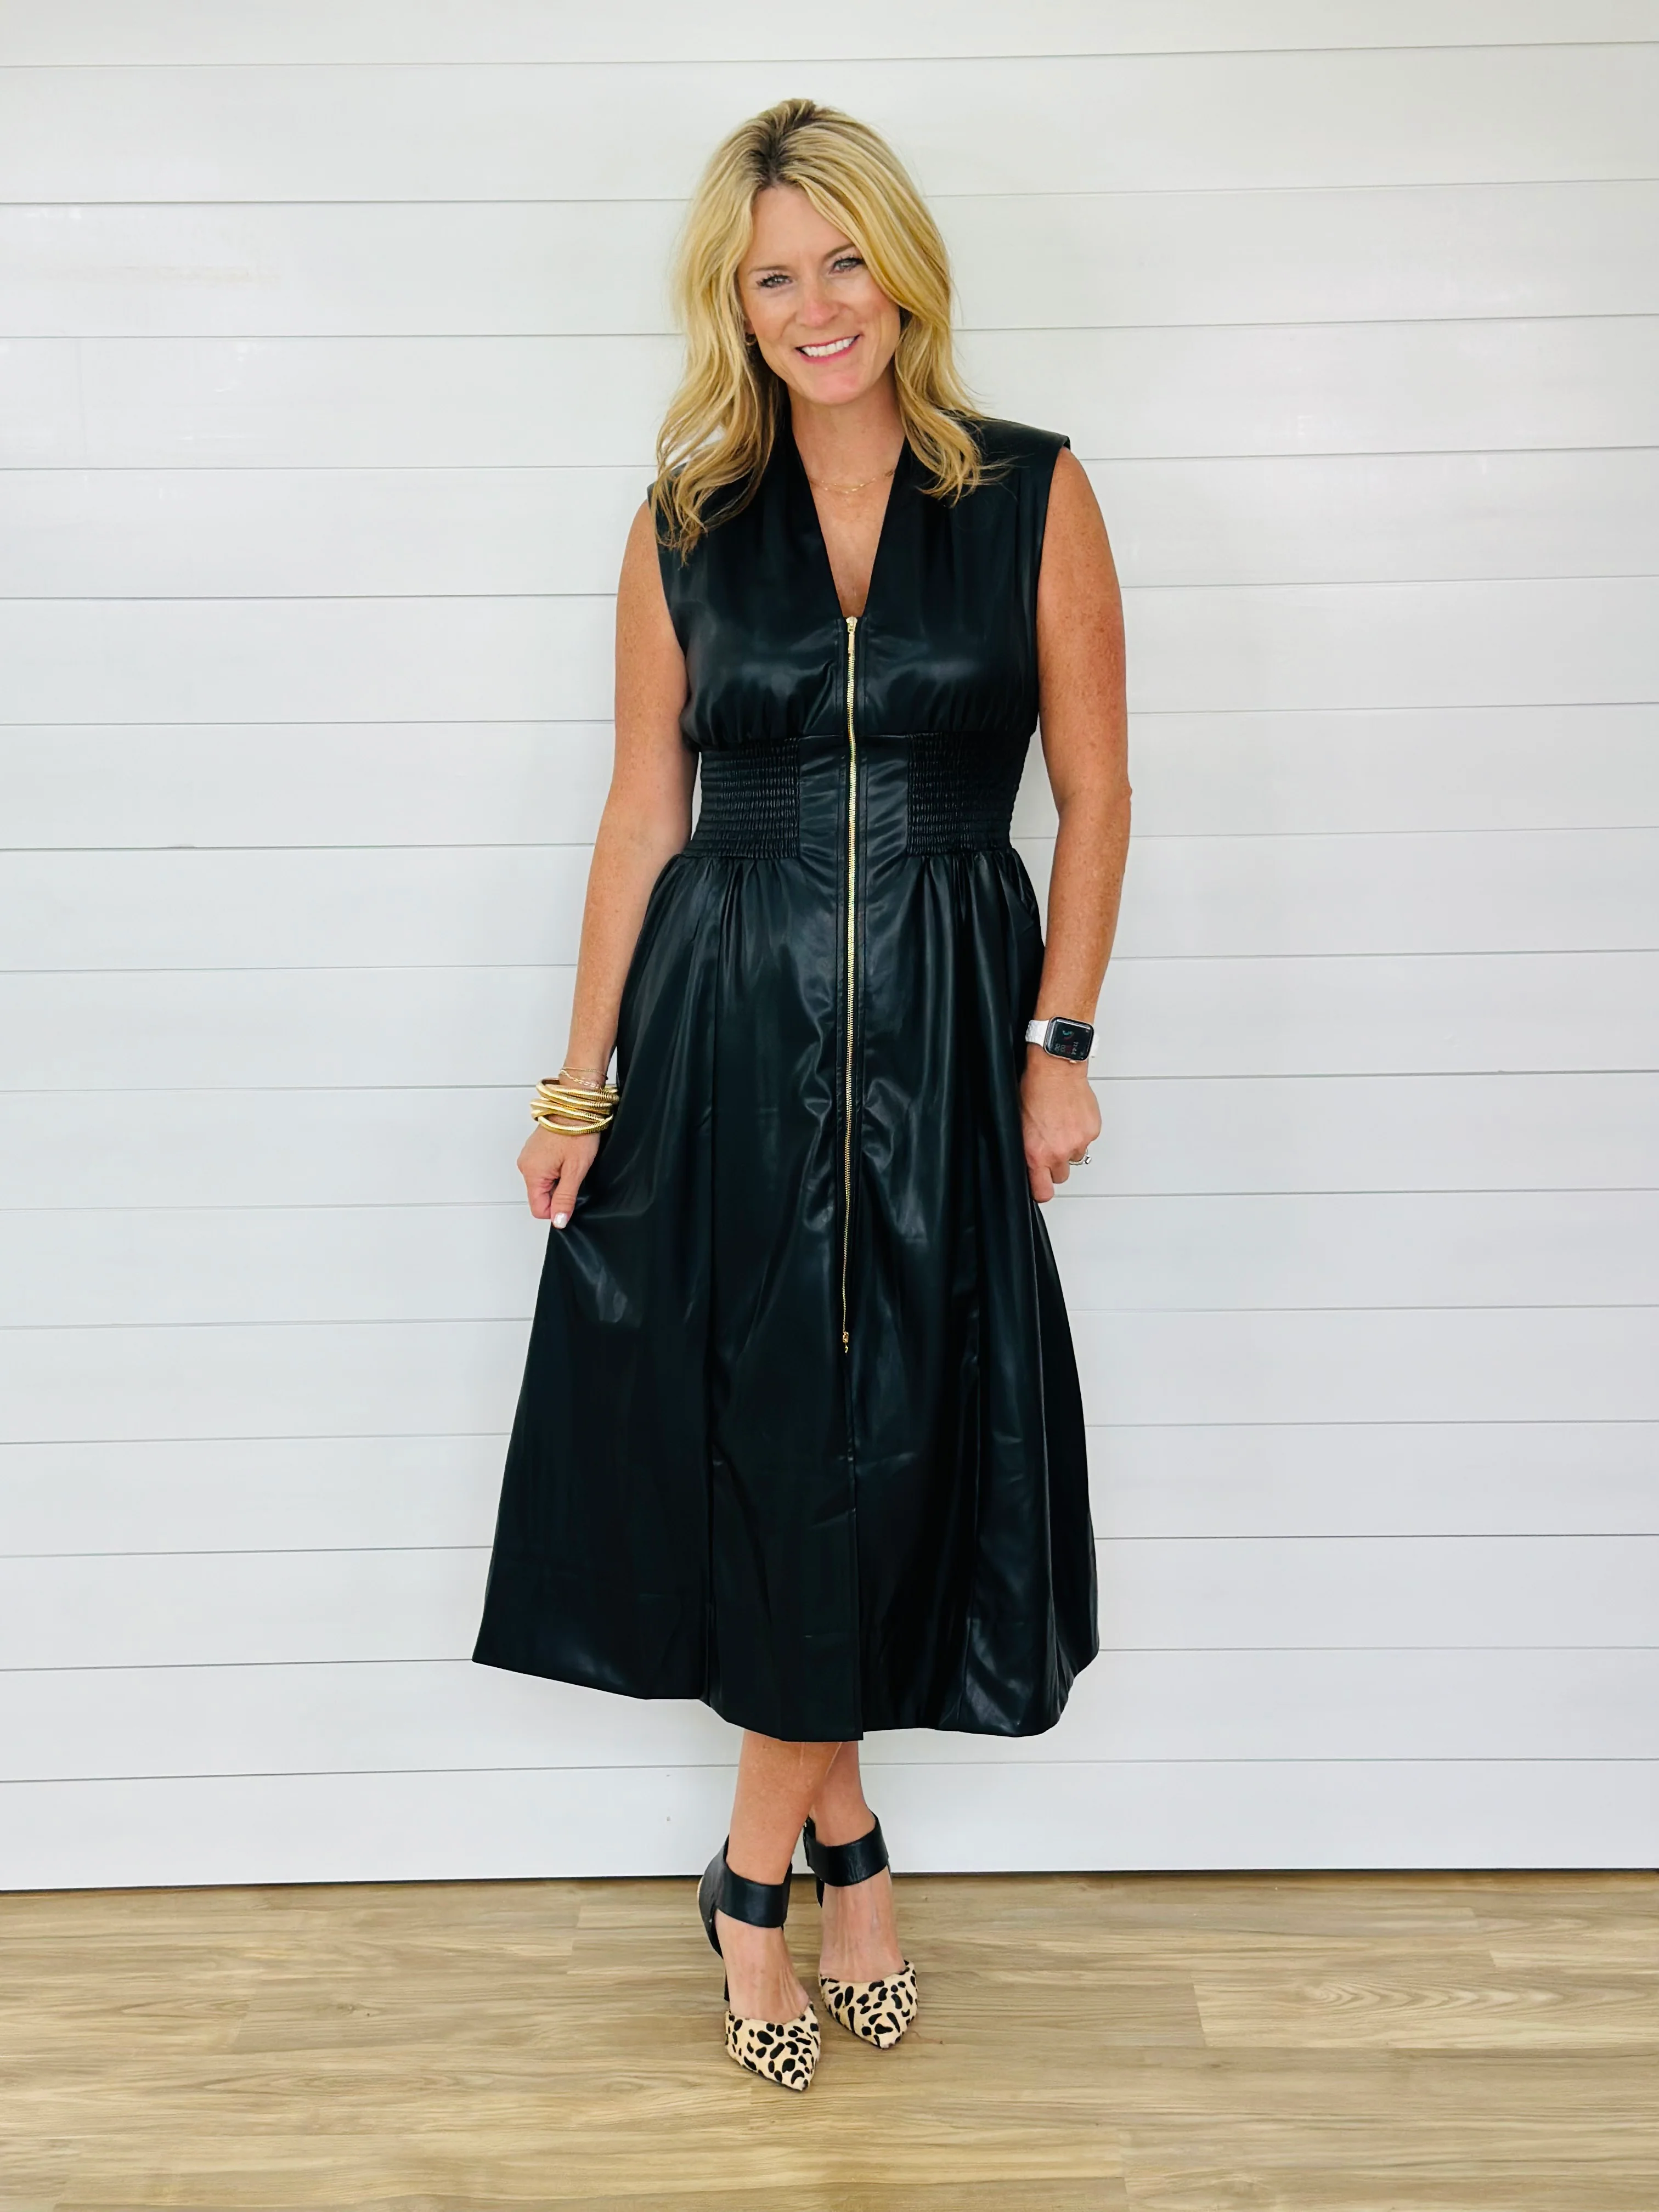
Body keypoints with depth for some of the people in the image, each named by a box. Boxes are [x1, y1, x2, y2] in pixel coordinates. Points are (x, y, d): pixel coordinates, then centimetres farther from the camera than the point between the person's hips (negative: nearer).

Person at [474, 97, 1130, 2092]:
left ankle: (767, 1866, 25)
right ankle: (838, 1834, 25)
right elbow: (644, 808, 6)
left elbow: (1093, 796, 2)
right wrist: (583, 1078, 3)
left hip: (941, 1026, 0)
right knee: (769, 1422, 4)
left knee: (884, 1428, 5)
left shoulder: (1032, 499, 1)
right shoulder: (686, 522, 5)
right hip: (726, 1023, 1)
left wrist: (1059, 1044, -6)